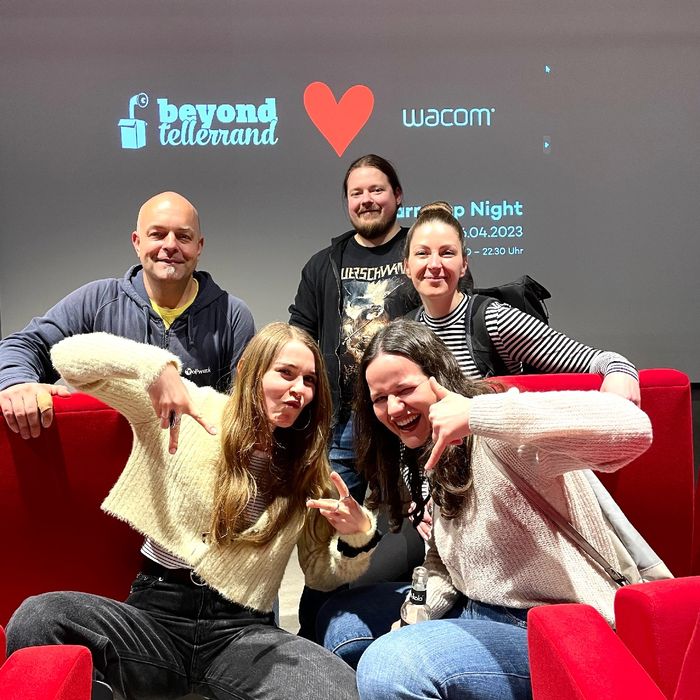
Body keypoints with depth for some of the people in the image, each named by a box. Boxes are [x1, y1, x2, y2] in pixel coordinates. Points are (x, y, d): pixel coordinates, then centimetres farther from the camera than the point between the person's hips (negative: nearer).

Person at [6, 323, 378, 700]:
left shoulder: (308, 471, 9)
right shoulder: (190, 410, 0)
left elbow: (321, 573, 13)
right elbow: (69, 356, -7)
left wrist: (356, 536, -10)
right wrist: (157, 368, -26)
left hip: (241, 630, 2)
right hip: (156, 612, -1)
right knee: (35, 619, -29)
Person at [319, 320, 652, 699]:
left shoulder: (500, 433, -21)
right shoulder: (435, 457, 8)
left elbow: (631, 429, -39)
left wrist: (474, 415, -37)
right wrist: (413, 617, -6)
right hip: (476, 614, 9)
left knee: (388, 666, -30)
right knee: (343, 617, 16)